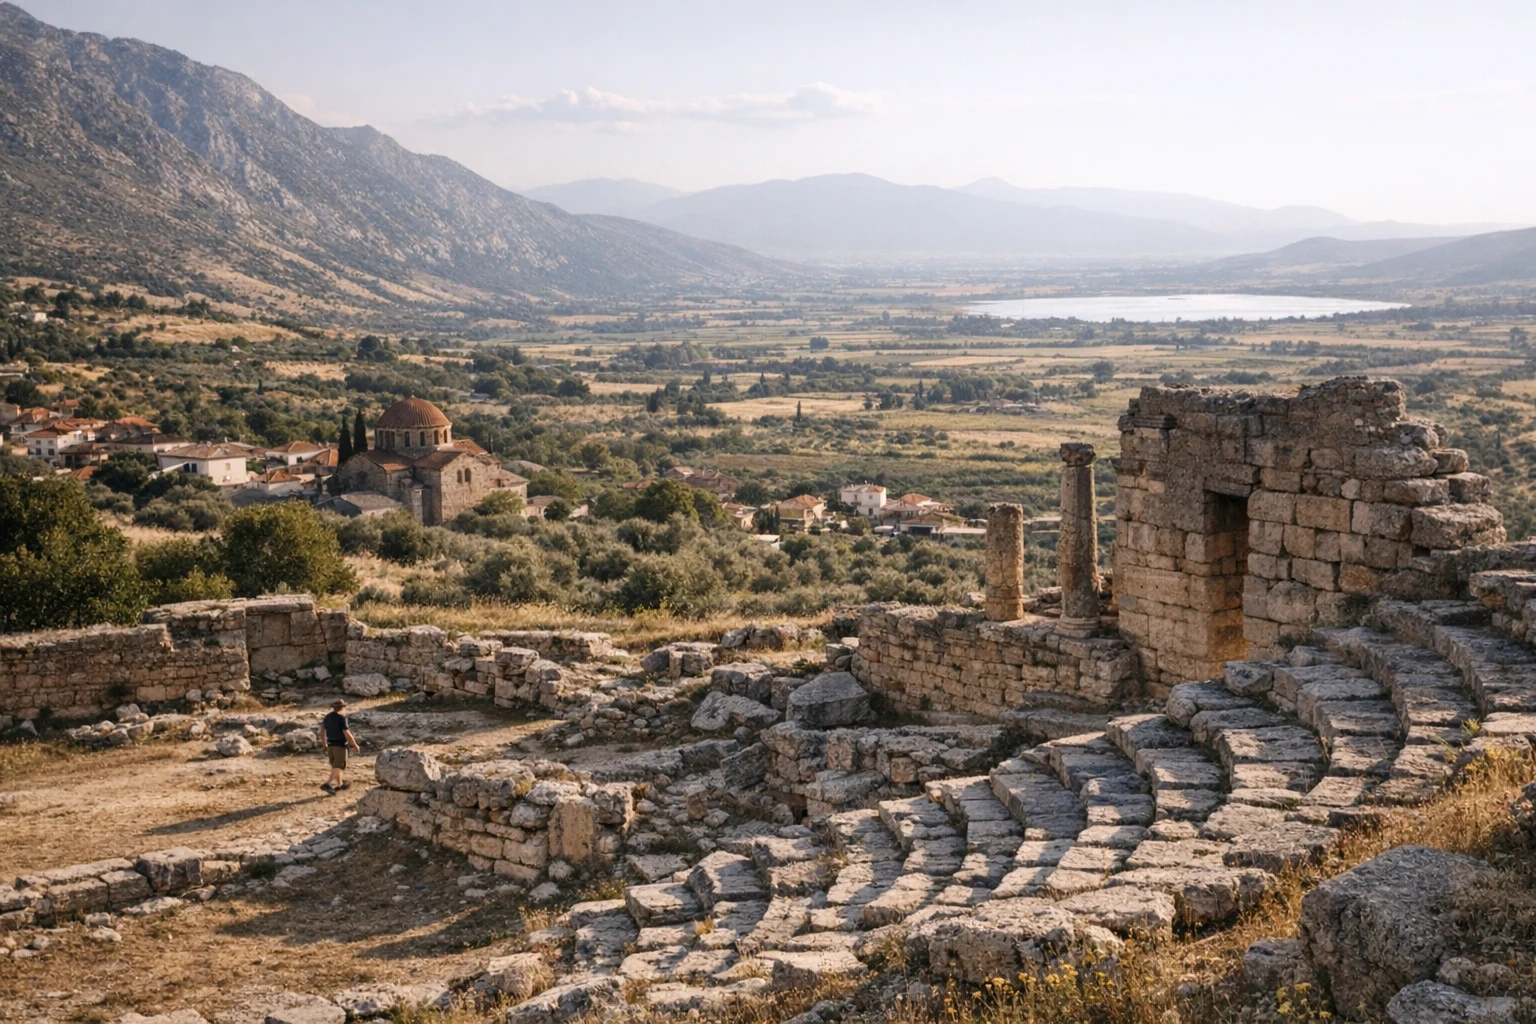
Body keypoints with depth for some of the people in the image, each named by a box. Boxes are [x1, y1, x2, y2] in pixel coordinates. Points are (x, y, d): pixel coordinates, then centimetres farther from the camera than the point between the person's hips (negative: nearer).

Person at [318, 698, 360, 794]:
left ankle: (339, 785, 31)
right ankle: (328, 785, -23)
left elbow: (322, 732, 9)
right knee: (337, 767, -7)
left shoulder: (327, 718, 6)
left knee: (335, 766, 19)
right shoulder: (342, 718, -15)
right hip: (340, 745, -7)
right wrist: (355, 745, -8)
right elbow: (347, 733, -18)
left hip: (330, 745, 7)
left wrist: (325, 746, 19)